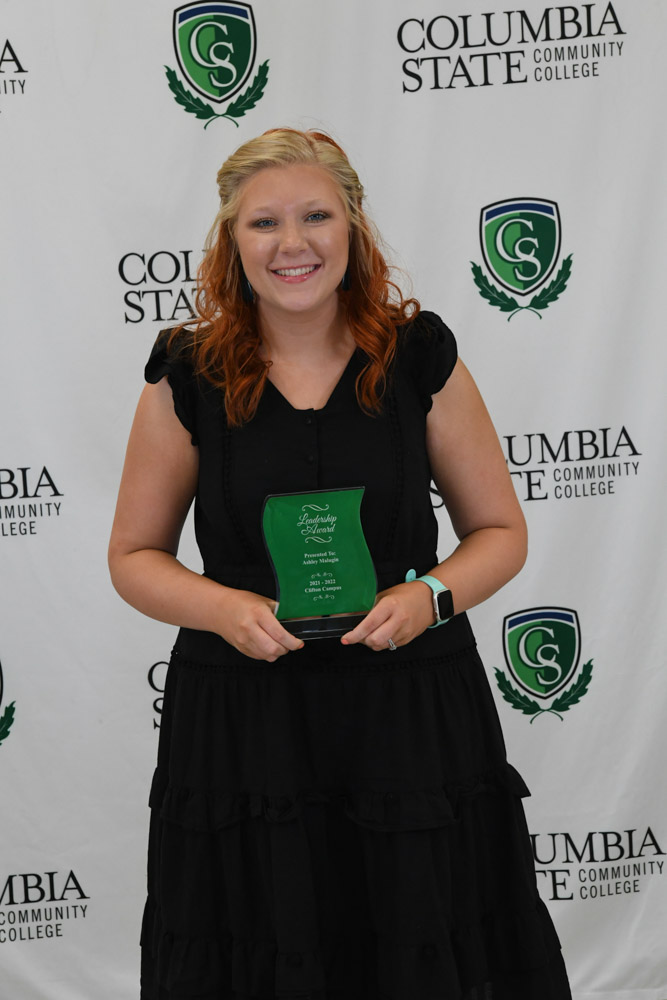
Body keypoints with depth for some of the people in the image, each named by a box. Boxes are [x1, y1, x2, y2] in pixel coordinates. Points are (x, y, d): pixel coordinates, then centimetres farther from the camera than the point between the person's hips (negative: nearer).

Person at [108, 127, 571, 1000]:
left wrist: (431, 594, -12)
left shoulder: (419, 355, 1)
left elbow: (500, 530, 8)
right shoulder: (188, 375, 0)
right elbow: (134, 555, 7)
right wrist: (221, 606, -12)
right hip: (240, 724, 0)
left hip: (414, 716, 0)